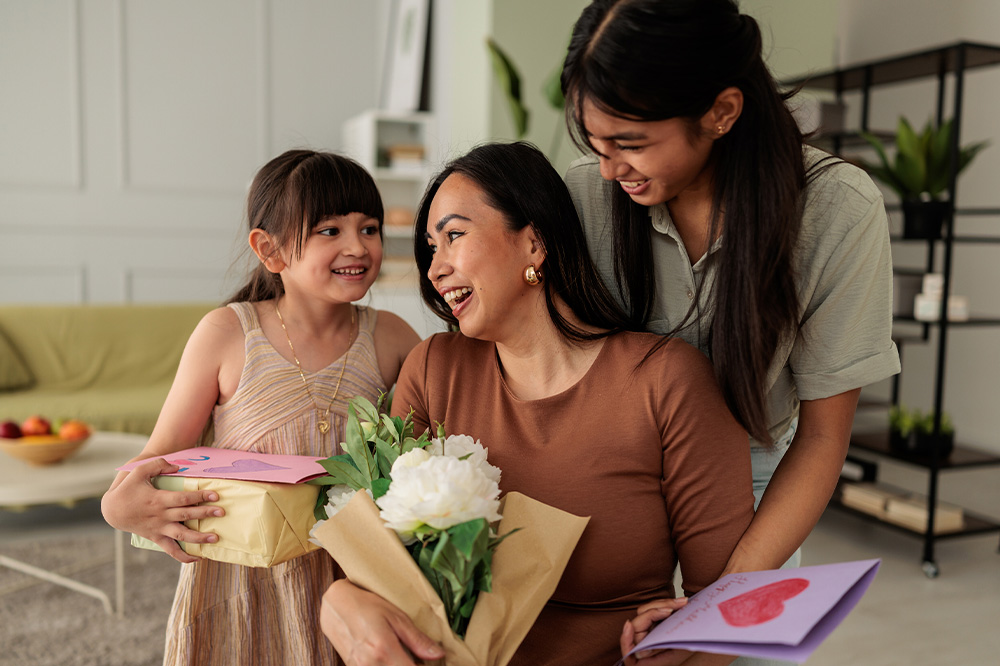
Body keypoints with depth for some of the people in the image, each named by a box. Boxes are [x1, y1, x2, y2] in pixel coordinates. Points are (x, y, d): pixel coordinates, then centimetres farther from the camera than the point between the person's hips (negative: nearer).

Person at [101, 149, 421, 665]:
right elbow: (164, 452, -4)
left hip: (350, 587, 2)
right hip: (239, 580, -1)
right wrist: (118, 503, -23)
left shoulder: (391, 339, -5)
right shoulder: (227, 334, -10)